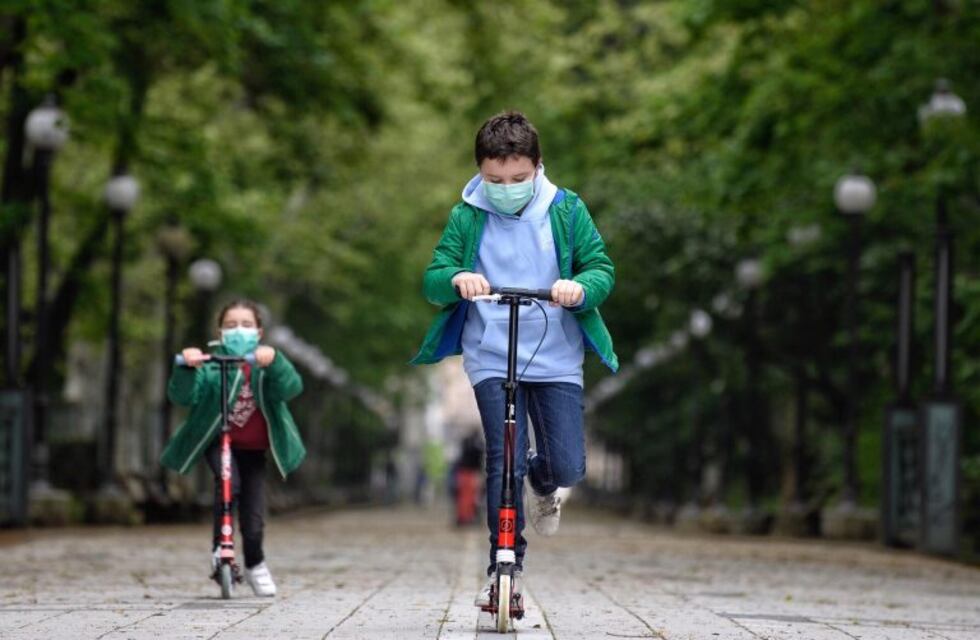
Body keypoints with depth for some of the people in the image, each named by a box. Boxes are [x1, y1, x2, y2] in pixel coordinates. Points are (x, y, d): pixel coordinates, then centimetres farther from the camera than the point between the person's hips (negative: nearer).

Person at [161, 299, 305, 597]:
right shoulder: (211, 363, -9)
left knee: (253, 521, 2)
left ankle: (255, 565, 33)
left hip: (253, 447, 2)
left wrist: (274, 363, -44)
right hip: (218, 441, -2)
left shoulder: (267, 363, -4)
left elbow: (290, 388, -24)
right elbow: (182, 396, -22)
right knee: (228, 482, -33)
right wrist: (187, 368, -42)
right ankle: (219, 547, -13)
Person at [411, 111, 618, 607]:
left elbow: (602, 269, -2)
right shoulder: (467, 217, 1)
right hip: (491, 359, 0)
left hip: (556, 357, 0)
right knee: (504, 462, -9)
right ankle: (507, 566, 3)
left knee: (567, 466, -5)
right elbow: (432, 280, -2)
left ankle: (543, 483, 33)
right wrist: (456, 279, -27)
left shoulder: (566, 210, 1)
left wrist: (581, 287, -26)